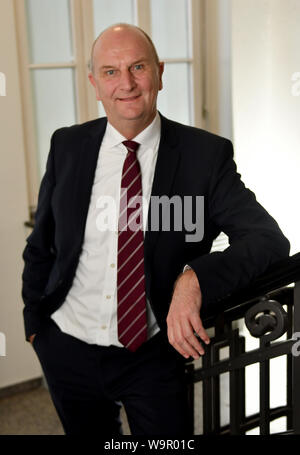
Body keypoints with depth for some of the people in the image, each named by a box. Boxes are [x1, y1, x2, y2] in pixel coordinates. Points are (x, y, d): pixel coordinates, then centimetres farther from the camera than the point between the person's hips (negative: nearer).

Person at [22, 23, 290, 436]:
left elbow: (269, 239, -18)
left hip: (155, 355, -3)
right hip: (67, 349, 3)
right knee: (88, 432, 22)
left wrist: (195, 278, -34)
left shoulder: (206, 154, -12)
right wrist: (34, 322, 8)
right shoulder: (67, 146, -3)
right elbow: (41, 245, 7)